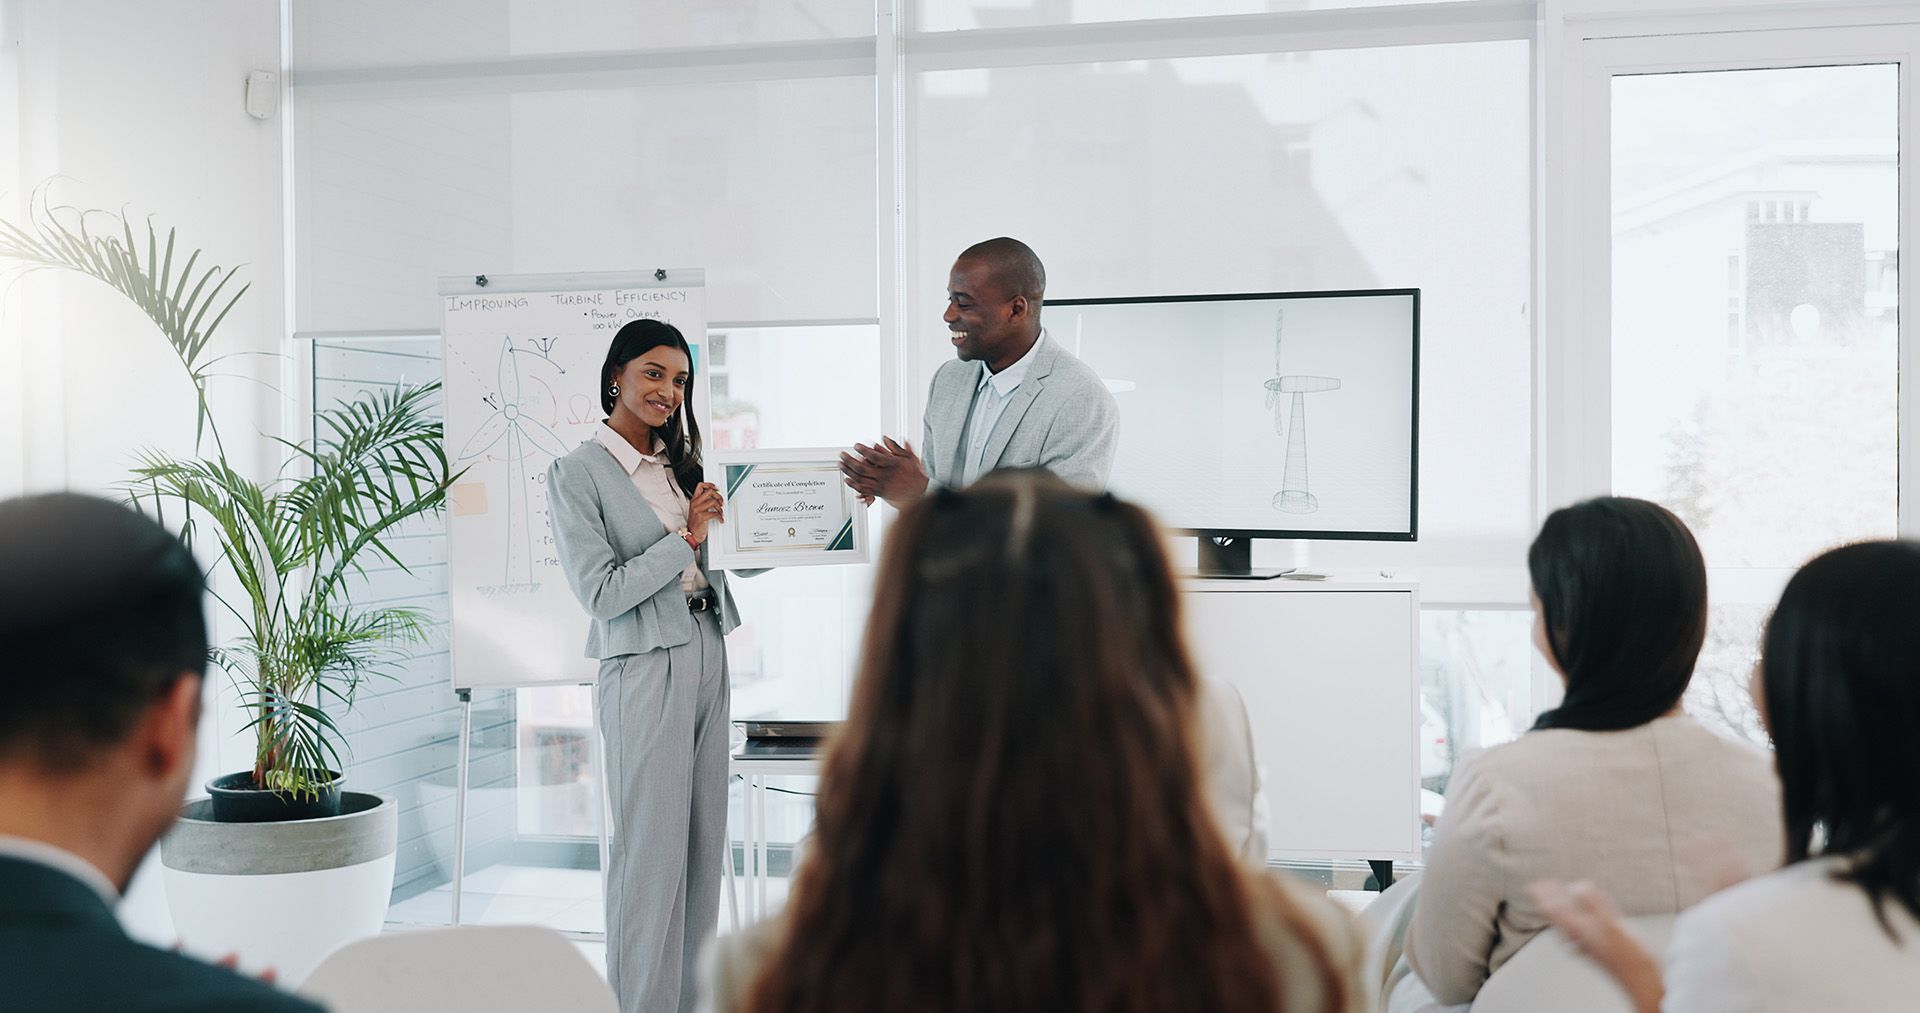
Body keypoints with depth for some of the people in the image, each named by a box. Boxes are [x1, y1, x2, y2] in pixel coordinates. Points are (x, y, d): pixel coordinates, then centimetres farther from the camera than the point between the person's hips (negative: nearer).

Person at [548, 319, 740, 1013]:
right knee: (652, 849, -1)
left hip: (705, 656, 7)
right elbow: (600, 592, -14)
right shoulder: (577, 474, -8)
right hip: (645, 669, -7)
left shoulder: (677, 463, 12)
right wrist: (688, 538, -13)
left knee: (704, 842, 10)